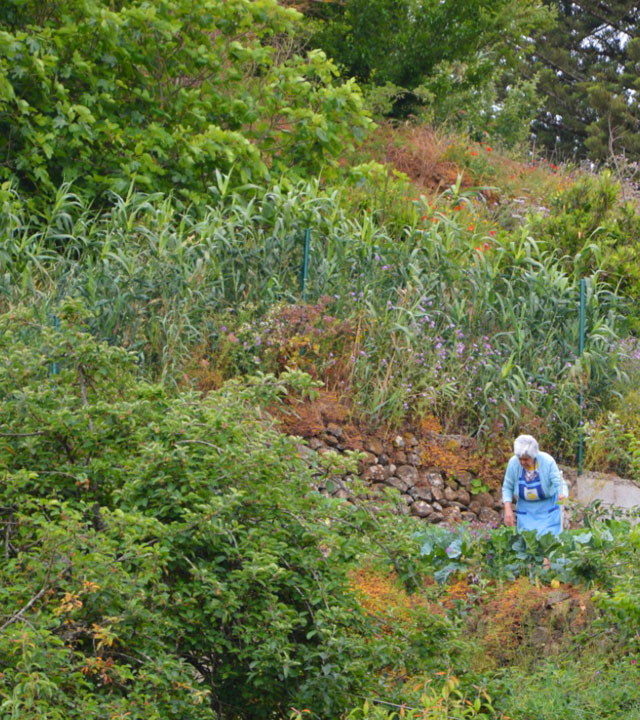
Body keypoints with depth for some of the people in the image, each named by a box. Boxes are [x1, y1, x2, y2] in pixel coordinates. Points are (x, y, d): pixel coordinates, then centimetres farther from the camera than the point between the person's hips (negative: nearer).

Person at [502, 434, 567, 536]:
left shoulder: (548, 462, -22)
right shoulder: (513, 463, -16)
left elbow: (559, 483, -24)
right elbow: (507, 488, -4)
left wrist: (562, 495, -47)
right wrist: (508, 510, -13)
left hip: (548, 510, -2)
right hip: (526, 511, 2)